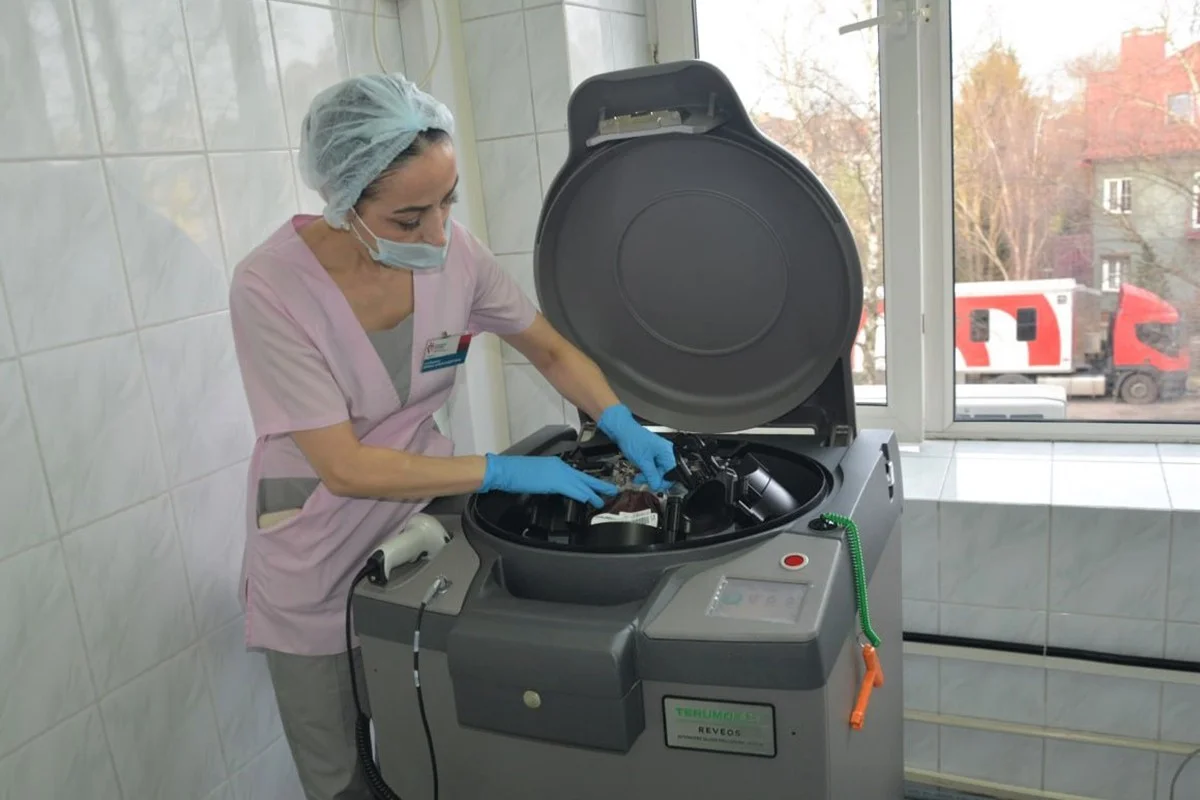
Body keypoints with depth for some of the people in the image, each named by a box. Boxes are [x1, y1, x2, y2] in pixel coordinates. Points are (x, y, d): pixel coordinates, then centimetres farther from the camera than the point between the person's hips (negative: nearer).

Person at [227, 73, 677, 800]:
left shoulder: (454, 251, -15)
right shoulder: (270, 289, -26)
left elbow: (552, 350, -1)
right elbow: (345, 469, -26)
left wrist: (623, 425, -16)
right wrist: (504, 472, -27)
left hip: (420, 520, 3)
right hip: (316, 569, -3)